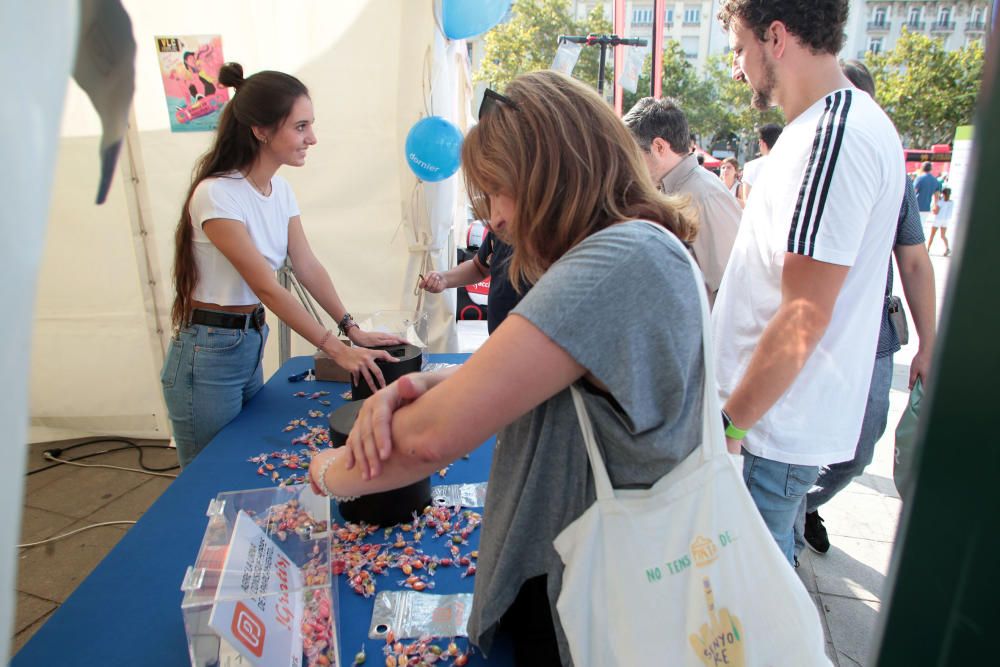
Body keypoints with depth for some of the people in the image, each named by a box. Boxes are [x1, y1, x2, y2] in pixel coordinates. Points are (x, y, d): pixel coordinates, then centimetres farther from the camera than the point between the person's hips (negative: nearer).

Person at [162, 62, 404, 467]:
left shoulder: (280, 190, 3)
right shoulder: (218, 194, -21)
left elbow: (308, 267, 2)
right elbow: (267, 288, -23)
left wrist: (353, 330, -7)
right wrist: (337, 350, -23)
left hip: (251, 347, 7)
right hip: (209, 357, -7)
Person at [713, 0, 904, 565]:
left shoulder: (837, 136, -20)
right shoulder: (836, 125, 13)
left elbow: (804, 316, -24)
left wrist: (729, 425, -17)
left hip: (779, 429, -9)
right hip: (785, 417, 10)